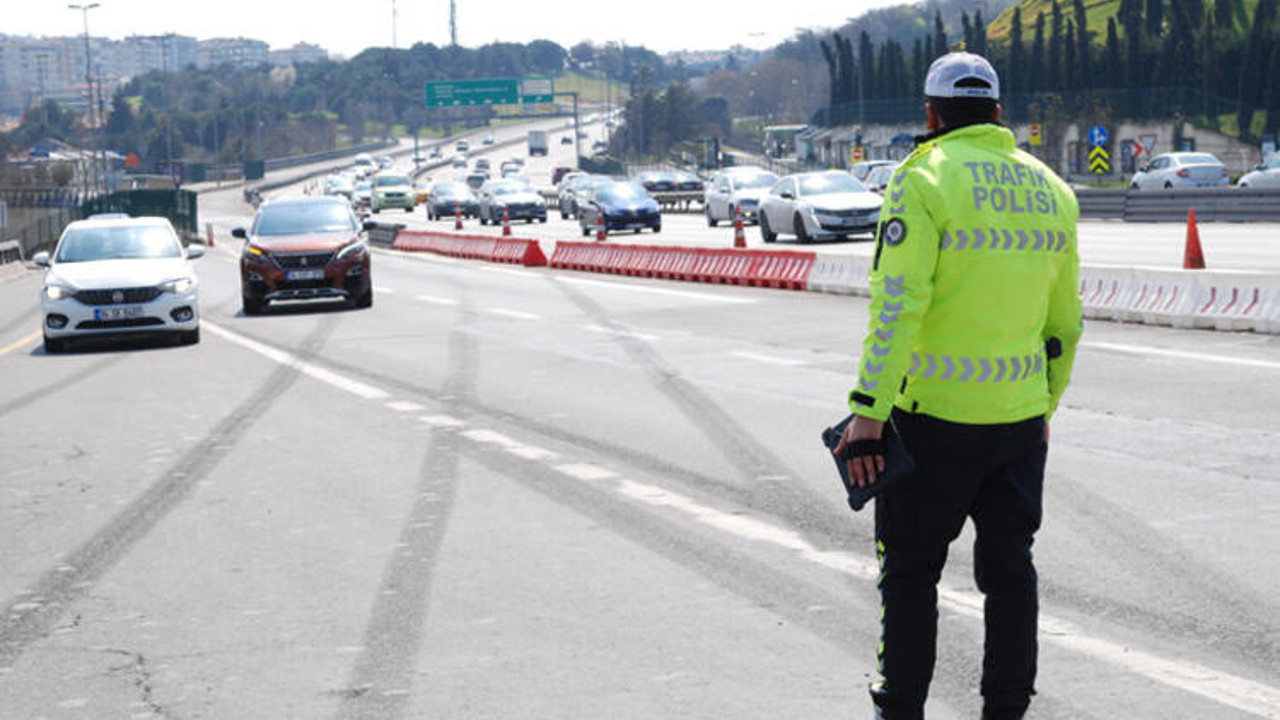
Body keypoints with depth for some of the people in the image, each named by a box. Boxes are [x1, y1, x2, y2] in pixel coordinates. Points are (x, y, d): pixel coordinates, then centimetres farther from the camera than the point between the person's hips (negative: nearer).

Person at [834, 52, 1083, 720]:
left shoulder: (923, 180, -10)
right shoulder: (1050, 190, 9)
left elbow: (897, 305, -19)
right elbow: (1064, 323, 14)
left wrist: (868, 412, -19)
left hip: (934, 415, -5)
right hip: (1020, 415, 5)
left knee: (910, 569, 9)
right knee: (1009, 568, 13)